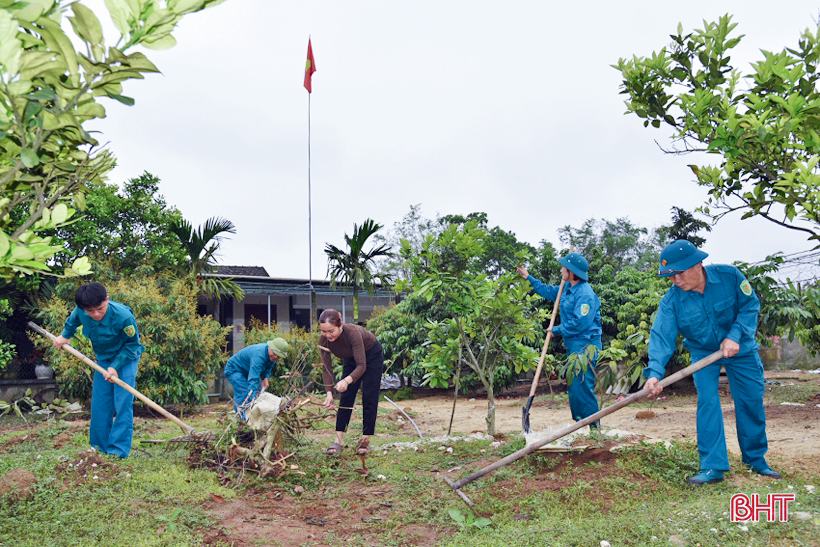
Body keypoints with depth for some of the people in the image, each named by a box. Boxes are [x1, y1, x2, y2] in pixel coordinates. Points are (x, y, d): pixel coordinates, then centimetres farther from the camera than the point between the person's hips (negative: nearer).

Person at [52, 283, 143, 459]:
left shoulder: (124, 317, -34)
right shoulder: (80, 312, -19)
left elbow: (132, 345, -18)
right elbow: (72, 321, 11)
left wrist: (115, 366, -21)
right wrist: (65, 335, 12)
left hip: (126, 359, -5)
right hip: (102, 360, 5)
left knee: (122, 405, -12)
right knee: (99, 405, 6)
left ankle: (118, 452, -10)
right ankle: (99, 449, 16)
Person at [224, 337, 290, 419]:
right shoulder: (259, 355, -40)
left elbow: (268, 368, 6)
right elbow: (253, 379, -45)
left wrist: (265, 378, -15)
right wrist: (253, 399, -50)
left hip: (247, 371, 9)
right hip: (234, 369, -9)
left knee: (259, 391, 2)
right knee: (243, 394, -23)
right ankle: (243, 420, -19)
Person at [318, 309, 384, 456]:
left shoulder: (353, 332, -41)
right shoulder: (323, 340, -26)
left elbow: (362, 365, -40)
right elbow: (326, 368, -21)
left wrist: (347, 380, -56)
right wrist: (329, 393, -33)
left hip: (372, 355, -4)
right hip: (350, 359, 5)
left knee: (369, 398, -4)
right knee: (345, 398, -3)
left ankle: (365, 440, 3)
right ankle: (339, 439, -2)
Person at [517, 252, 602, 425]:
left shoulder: (585, 294, -19)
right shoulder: (567, 288, 12)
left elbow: (580, 323, -25)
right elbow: (549, 291, 31)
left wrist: (557, 330, -13)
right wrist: (528, 278, 32)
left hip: (584, 346, -10)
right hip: (573, 345, 10)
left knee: (582, 386, -10)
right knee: (573, 386, 15)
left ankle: (593, 427, -2)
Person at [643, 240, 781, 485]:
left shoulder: (729, 275, -24)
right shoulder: (671, 301, -24)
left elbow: (750, 305, -12)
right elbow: (661, 336, -30)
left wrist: (734, 336, -26)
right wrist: (654, 373, -44)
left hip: (739, 347, 0)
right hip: (703, 352, 0)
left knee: (751, 402, 5)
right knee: (707, 403, -11)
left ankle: (756, 459, 25)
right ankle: (713, 467, -5)